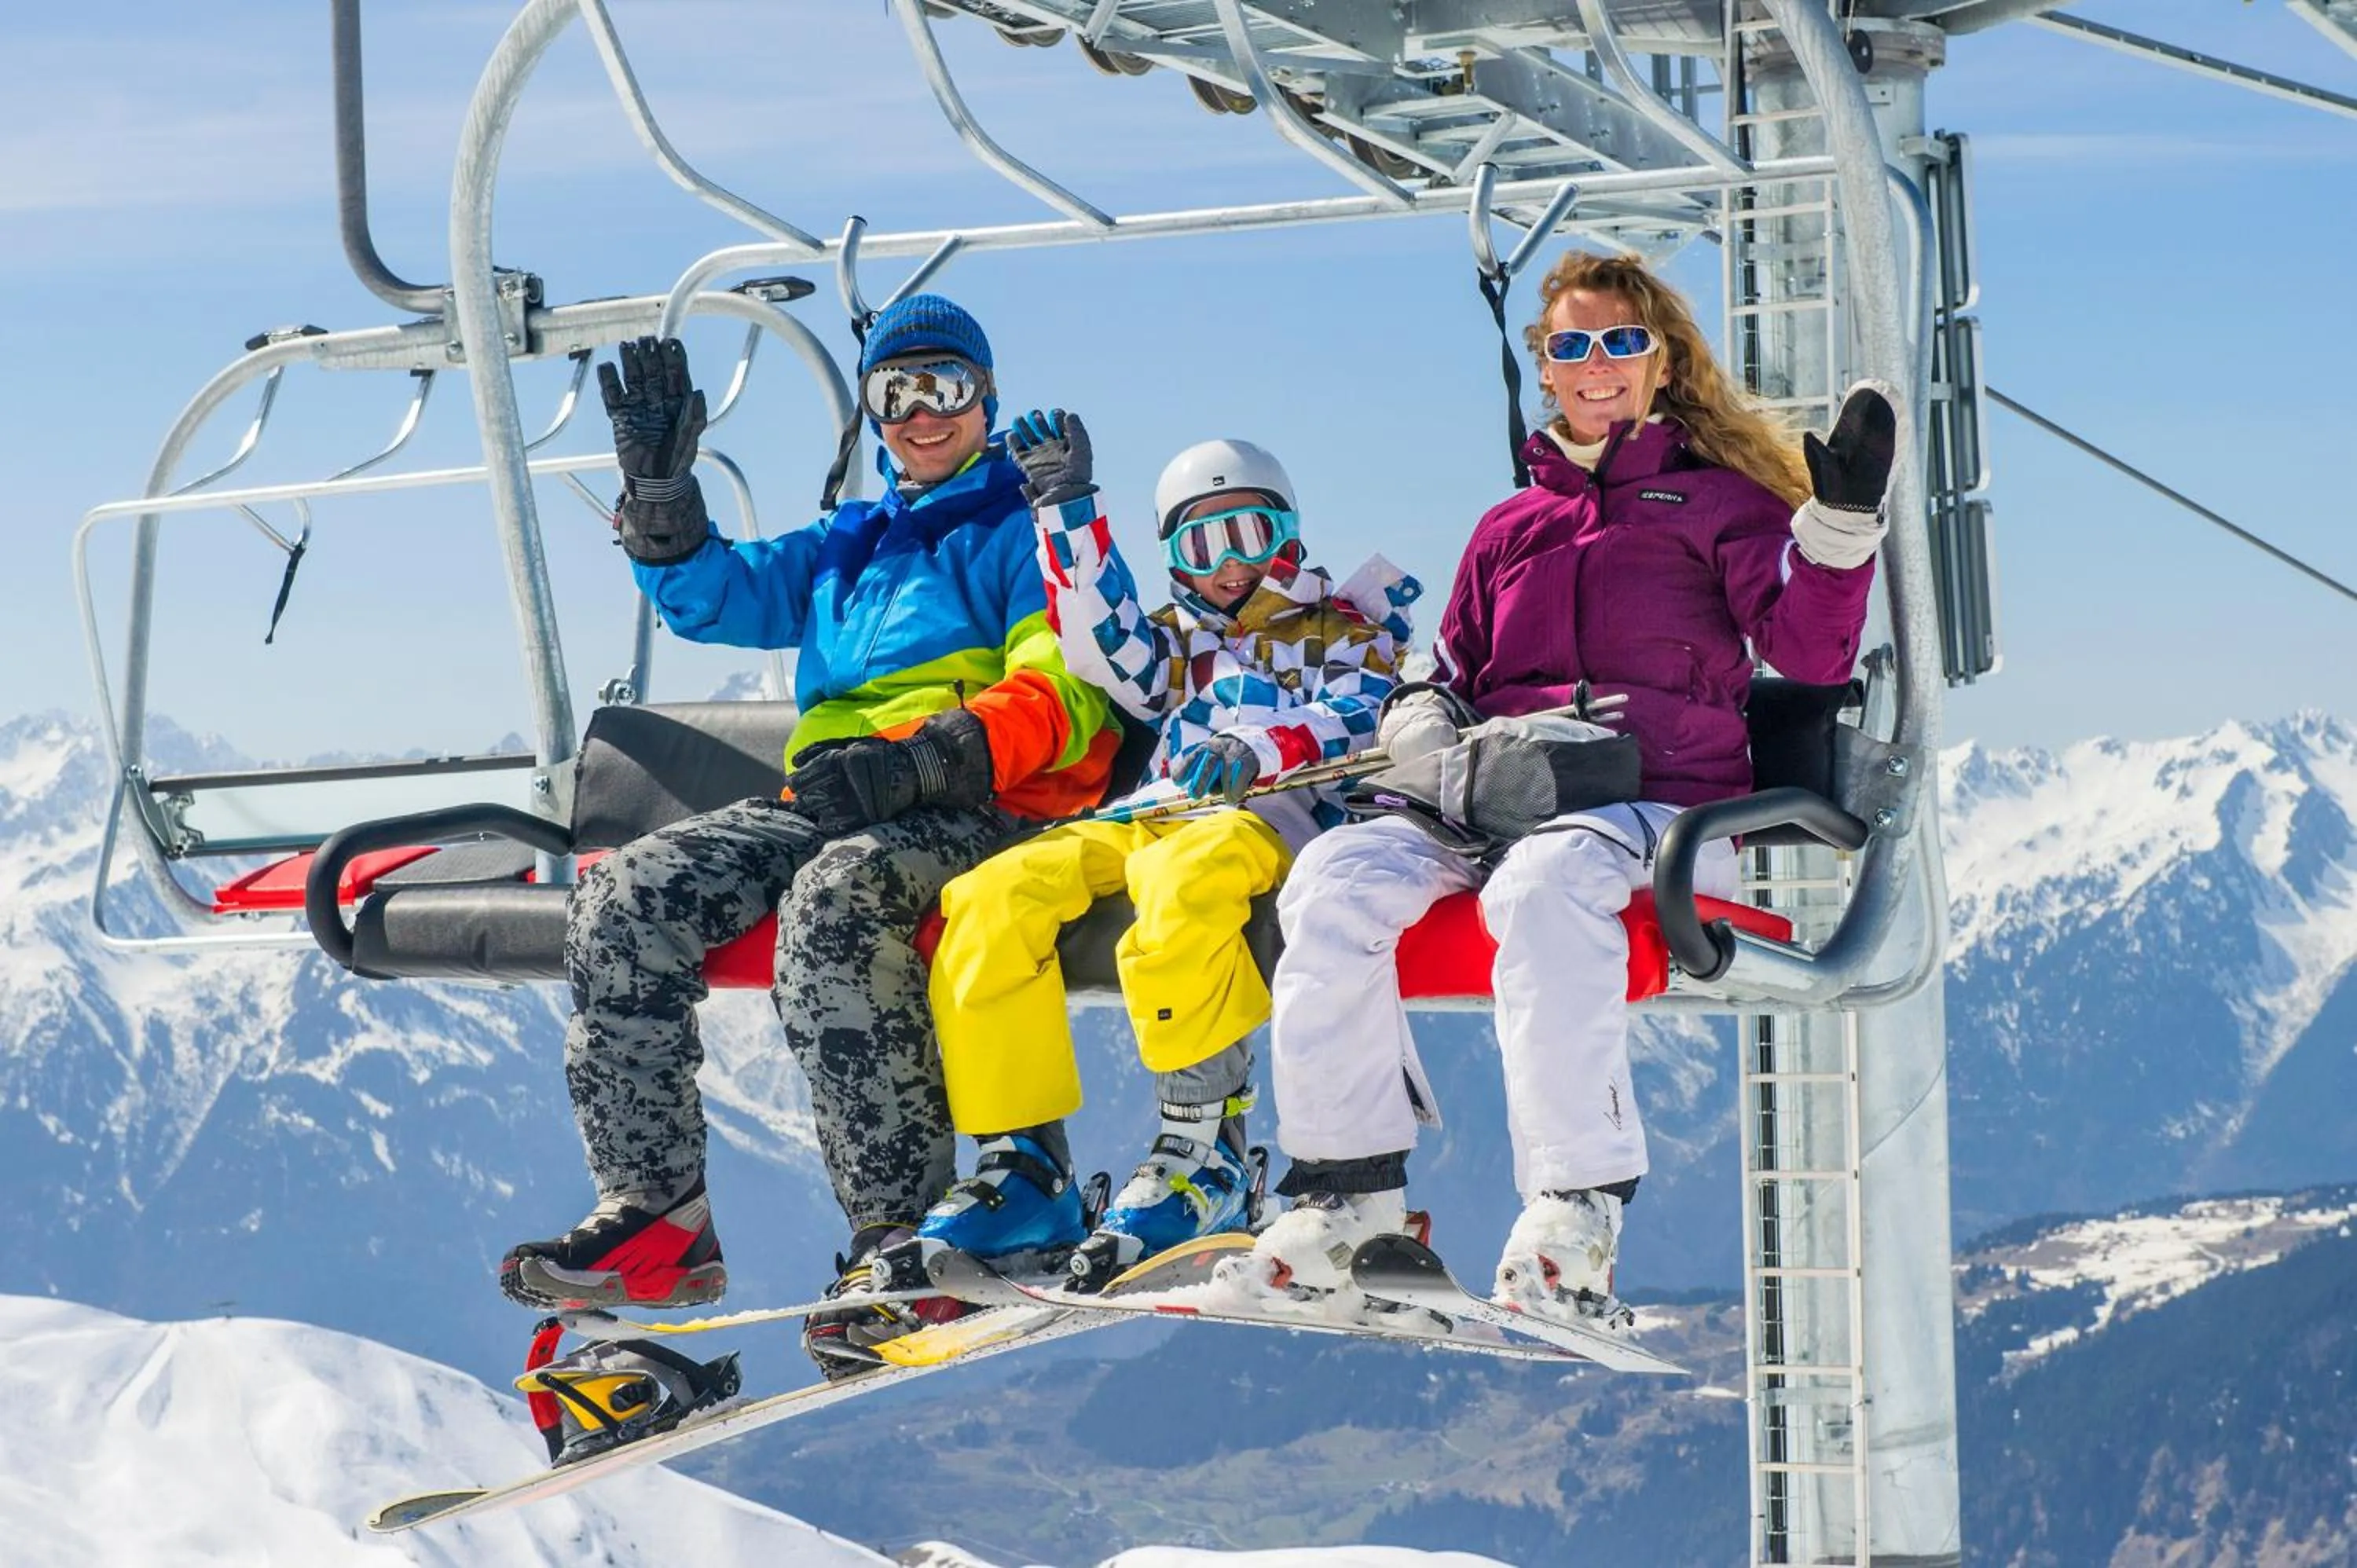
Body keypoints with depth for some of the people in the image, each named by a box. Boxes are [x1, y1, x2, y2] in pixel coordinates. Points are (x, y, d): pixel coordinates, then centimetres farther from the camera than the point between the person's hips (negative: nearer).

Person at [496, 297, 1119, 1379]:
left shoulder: (1028, 526, 9)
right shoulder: (846, 546, 30)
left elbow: (1068, 695, -7)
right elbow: (712, 595, 21)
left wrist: (918, 759, -22)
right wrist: (658, 487, 2)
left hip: (977, 808, -7)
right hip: (826, 802, 7)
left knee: (833, 898, -39)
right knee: (626, 897, -15)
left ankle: (901, 1232, -36)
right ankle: (654, 1211, -16)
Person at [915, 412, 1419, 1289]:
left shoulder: (1340, 629, 26)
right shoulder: (1174, 645, 38)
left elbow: (1363, 722, 4)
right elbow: (1100, 640, 16)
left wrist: (1264, 749, -16)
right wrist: (1067, 509, 10)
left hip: (1276, 818, -4)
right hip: (1148, 821, 5)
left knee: (1181, 876, -43)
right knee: (991, 897, -27)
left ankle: (1205, 1150, -36)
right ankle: (1023, 1165, -27)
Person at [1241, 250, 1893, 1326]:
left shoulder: (1716, 500, 13)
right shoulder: (1509, 530, 26)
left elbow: (1809, 651, -1)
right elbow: (1447, 678, 30)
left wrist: (1841, 522, -17)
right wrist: (1427, 729, 6)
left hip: (1661, 807, -4)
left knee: (1542, 886, -39)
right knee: (1337, 878, -24)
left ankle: (1578, 1207, -39)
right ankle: (1346, 1185, -20)